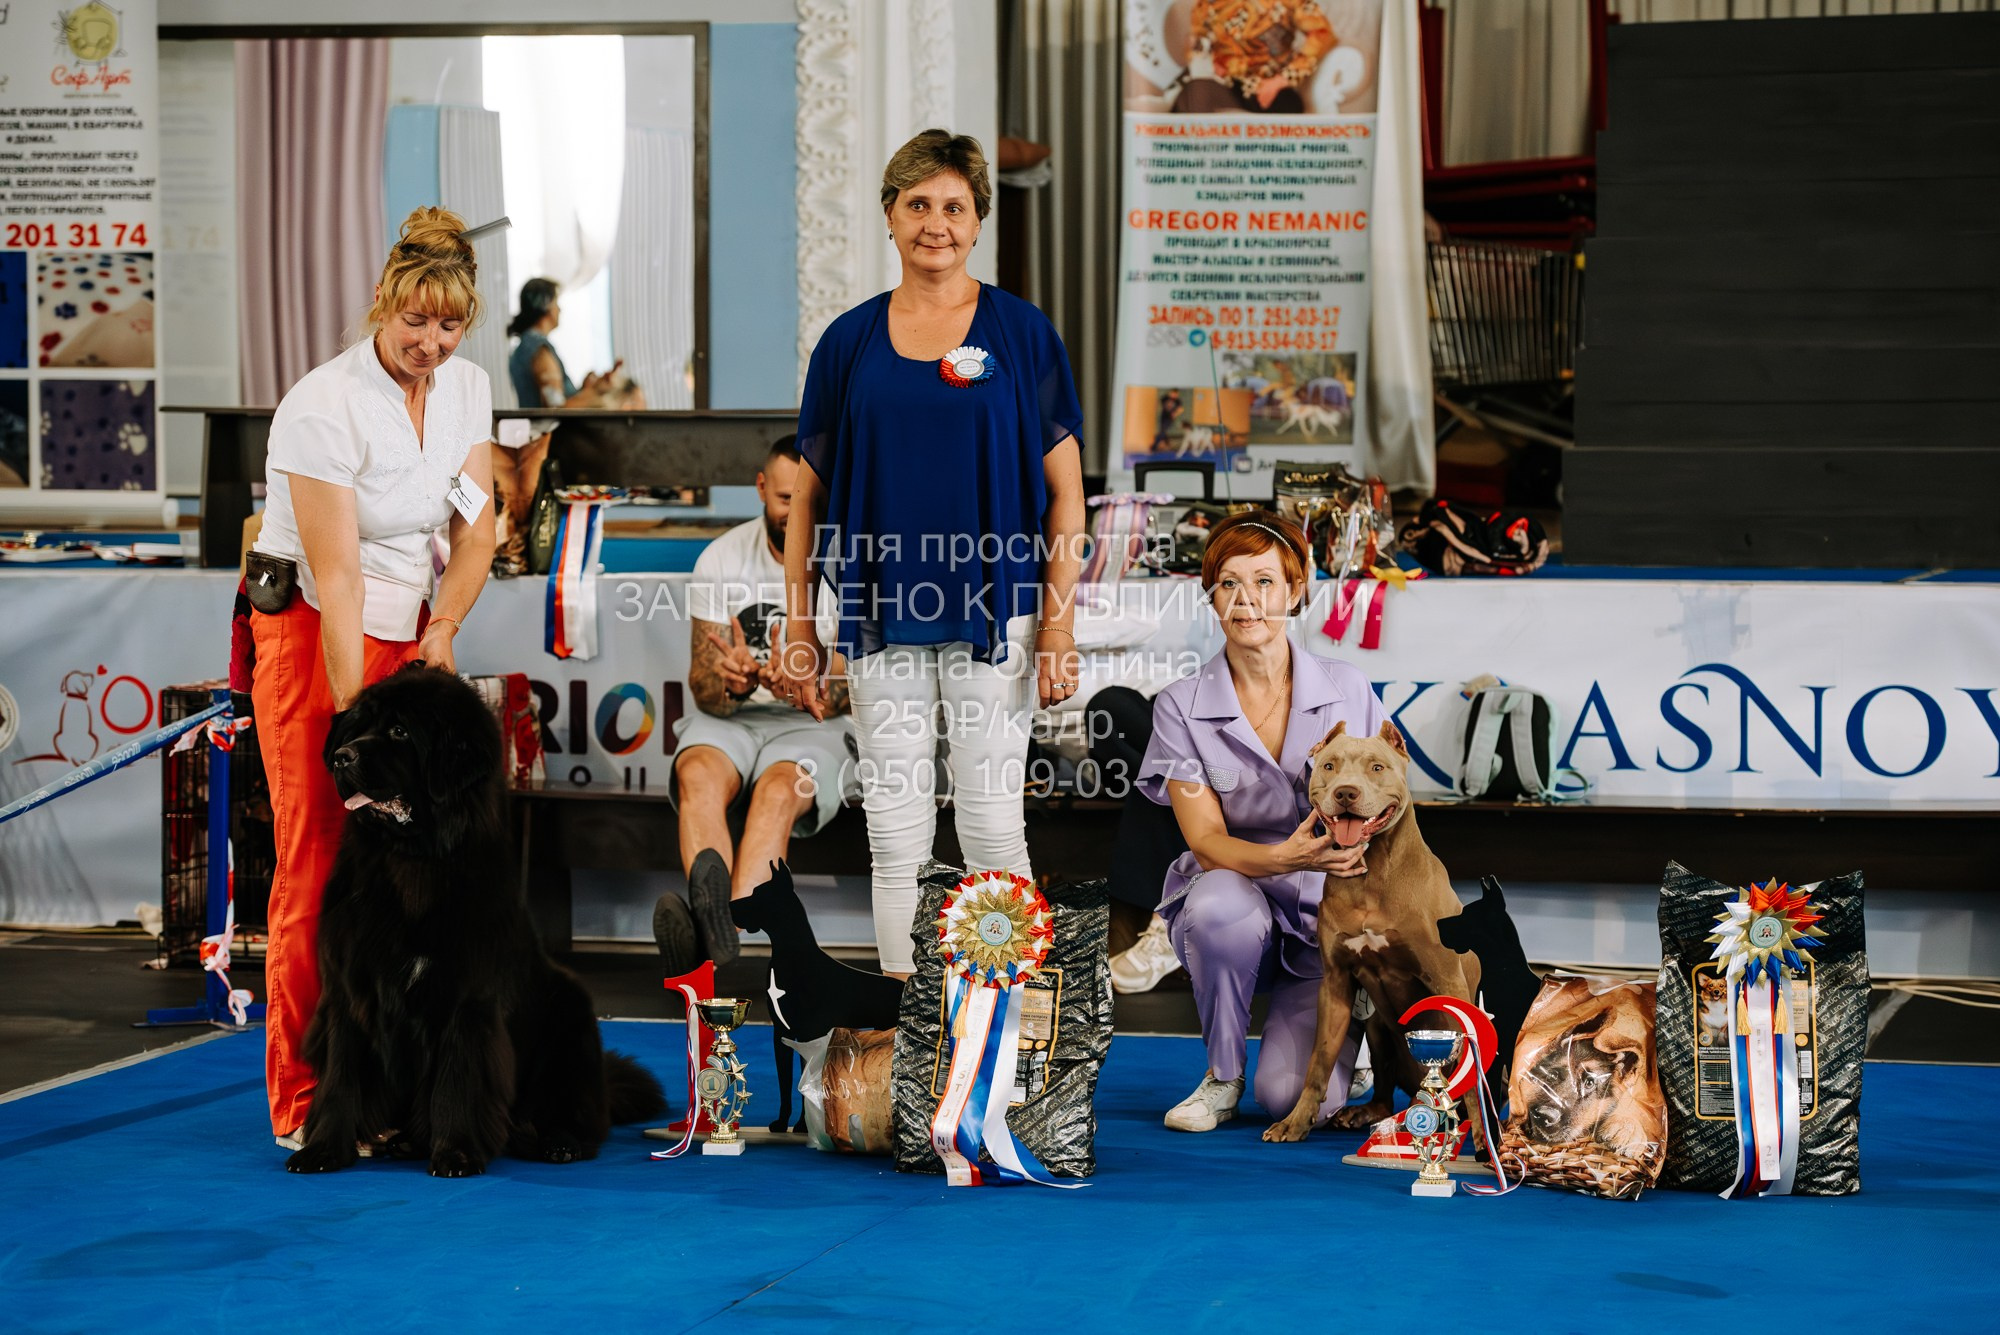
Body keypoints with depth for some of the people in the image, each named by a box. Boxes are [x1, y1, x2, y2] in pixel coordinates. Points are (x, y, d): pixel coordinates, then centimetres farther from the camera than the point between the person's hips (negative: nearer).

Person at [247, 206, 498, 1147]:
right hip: (311, 634, -6)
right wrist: (351, 716, -23)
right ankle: (303, 1105, -2)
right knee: (319, 862, -8)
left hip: (411, 632, 6)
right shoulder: (324, 406, -18)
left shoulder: (466, 389, 3)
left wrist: (442, 631, -11)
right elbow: (337, 576, -21)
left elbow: (475, 529, 6)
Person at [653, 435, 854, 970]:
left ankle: (717, 939, -60)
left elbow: (845, 692, -9)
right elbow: (704, 690, 0)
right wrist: (733, 683, -26)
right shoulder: (722, 558, 3)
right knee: (698, 774, -34)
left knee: (778, 789, -36)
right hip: (730, 719, 2)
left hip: (814, 727, -2)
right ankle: (713, 915, -61)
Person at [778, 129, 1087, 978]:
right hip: (882, 620, 2)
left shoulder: (1022, 333, 1)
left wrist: (1059, 622, -7)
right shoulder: (850, 342, 6)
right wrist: (798, 627, 4)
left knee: (991, 828, 0)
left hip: (992, 612, -2)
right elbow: (810, 494, 10)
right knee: (895, 834, 6)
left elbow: (1064, 490, 1)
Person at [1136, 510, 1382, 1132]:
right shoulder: (1182, 707, -5)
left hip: (1328, 917, 0)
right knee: (1221, 904, -38)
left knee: (1291, 1096, -22)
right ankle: (1222, 1075, -10)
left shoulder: (1347, 690, -2)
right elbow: (1207, 842, -12)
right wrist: (1284, 858, -33)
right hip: (1232, 900, 0)